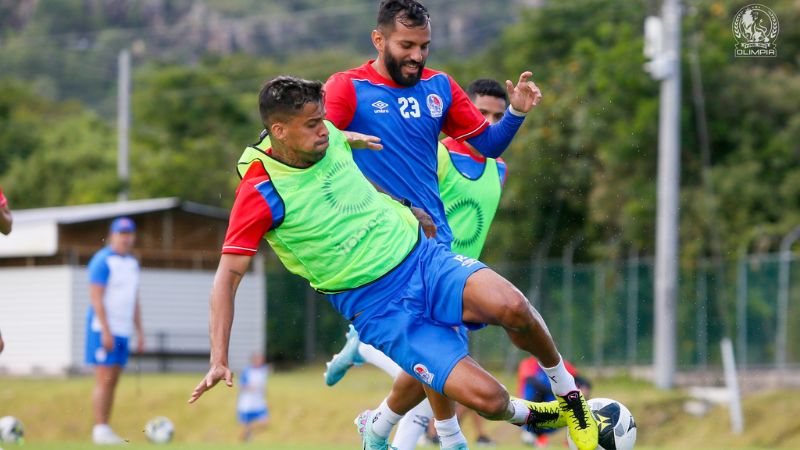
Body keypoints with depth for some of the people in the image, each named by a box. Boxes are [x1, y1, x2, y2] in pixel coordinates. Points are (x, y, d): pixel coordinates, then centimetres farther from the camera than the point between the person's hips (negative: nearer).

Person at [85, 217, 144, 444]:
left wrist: (139, 332, 16)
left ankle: (105, 430, 9)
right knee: (104, 380, -10)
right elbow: (96, 298, -14)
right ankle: (100, 431, -9)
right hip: (104, 329, -8)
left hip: (122, 331, 8)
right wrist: (106, 331, -20)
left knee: (113, 382, 7)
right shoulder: (102, 261, -9)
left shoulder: (132, 263, 16)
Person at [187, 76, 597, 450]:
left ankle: (568, 394, 3)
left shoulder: (331, 137, 2)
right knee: (487, 398, -22)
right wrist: (219, 360, -23)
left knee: (510, 306, -26)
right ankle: (530, 416, 15)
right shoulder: (260, 192, -14)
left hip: (422, 256, 5)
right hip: (377, 307, -5)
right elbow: (228, 275, -14)